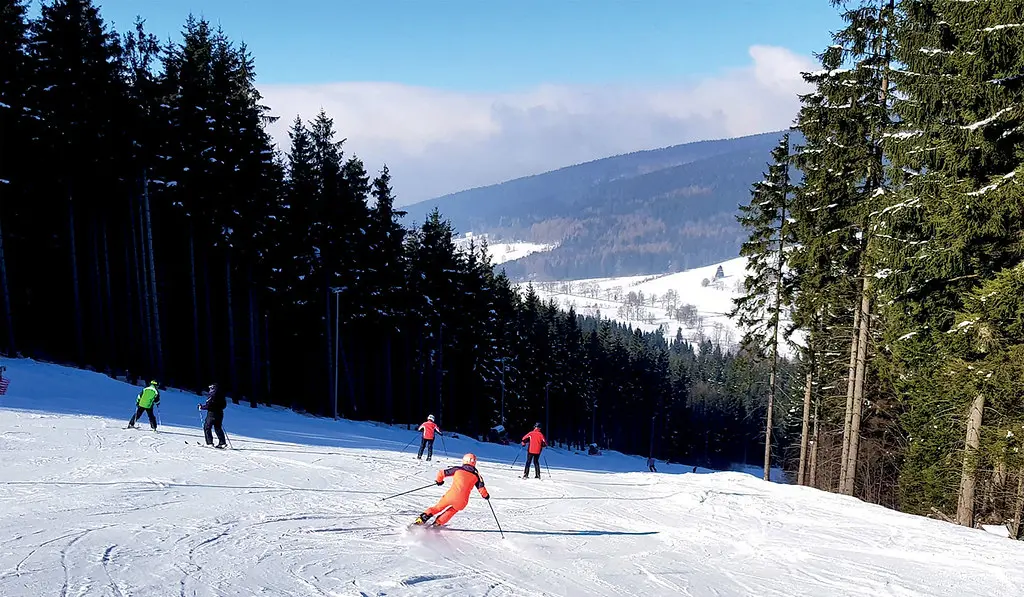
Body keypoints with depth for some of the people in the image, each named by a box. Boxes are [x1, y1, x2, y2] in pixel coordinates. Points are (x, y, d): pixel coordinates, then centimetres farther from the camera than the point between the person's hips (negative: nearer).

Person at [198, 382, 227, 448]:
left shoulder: (211, 395, -12)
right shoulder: (220, 395, 10)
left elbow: (208, 405, -19)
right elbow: (224, 405, 16)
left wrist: (202, 407, -5)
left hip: (212, 414, -7)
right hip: (220, 414, 7)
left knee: (207, 427, 3)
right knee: (218, 428, 16)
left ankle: (209, 442, -6)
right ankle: (222, 442, 10)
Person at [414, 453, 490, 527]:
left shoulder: (457, 469, 11)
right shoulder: (476, 475, 11)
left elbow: (441, 473, 12)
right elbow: (481, 489, 6)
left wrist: (439, 481, 32)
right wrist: (486, 495, 26)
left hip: (451, 495, 0)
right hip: (462, 501, 0)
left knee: (438, 507, 22)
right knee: (453, 510, 30)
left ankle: (423, 517, 6)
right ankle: (438, 523, 19)